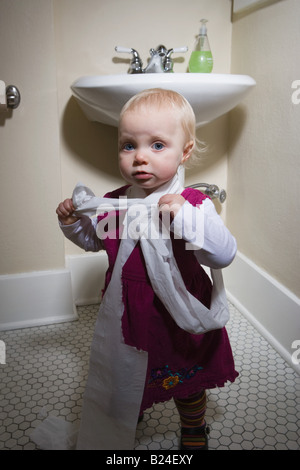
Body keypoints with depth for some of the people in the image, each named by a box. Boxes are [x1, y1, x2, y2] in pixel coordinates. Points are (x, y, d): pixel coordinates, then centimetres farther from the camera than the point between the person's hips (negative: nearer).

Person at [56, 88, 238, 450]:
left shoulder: (194, 204, -21)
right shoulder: (113, 203, -7)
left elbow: (224, 256, -32)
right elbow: (93, 239, 12)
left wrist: (184, 217, -44)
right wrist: (71, 220, -7)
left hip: (180, 322, -3)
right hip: (128, 319, 3)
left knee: (188, 385, 22)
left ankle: (193, 429, 53)